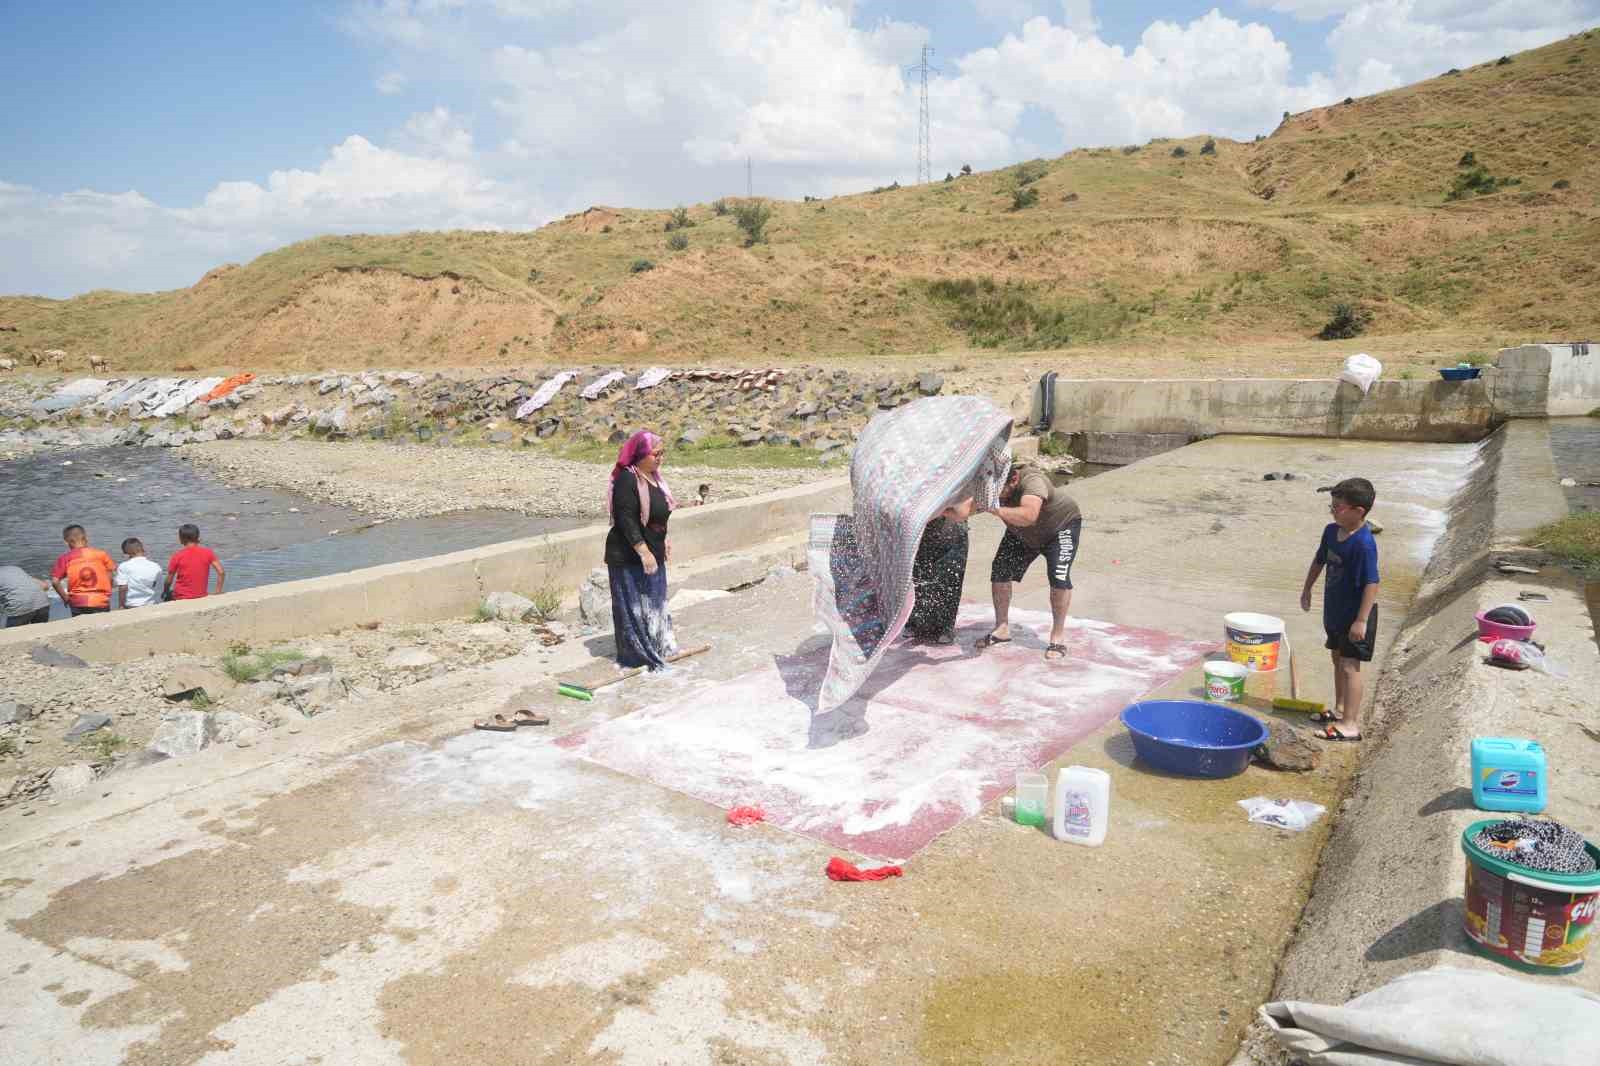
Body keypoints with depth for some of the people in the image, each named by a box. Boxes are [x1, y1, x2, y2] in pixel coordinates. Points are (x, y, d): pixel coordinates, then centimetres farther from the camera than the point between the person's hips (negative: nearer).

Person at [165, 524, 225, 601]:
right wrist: (218, 592, -4)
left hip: (181, 598, -3)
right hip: (201, 597, 3)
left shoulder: (177, 555, -9)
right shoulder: (208, 552, -4)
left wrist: (166, 592, 14)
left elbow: (169, 580, -4)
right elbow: (221, 572, -10)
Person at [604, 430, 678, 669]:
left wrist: (663, 540, 22)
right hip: (630, 556, -10)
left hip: (652, 553, 10)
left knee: (654, 602, 20)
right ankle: (638, 656, 10)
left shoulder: (653, 476, 7)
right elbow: (626, 520, -25)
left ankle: (657, 649, 33)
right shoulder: (627, 480, -20)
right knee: (634, 606, 0)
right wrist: (643, 552, -27)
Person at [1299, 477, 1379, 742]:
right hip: (1335, 609, 9)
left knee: (1350, 666, -5)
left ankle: (1351, 724, 3)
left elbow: (1372, 583, -27)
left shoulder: (1364, 543, -26)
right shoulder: (1332, 531, 0)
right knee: (1338, 660, 21)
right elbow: (1319, 560, 17)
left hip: (1355, 613, -9)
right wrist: (1307, 589, 24)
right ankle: (1340, 709, 37)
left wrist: (1361, 620, -27)